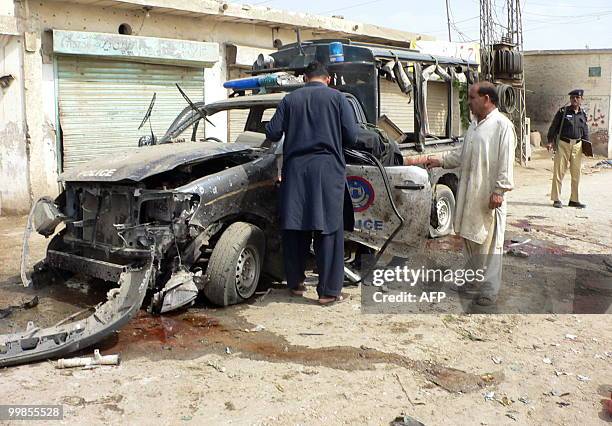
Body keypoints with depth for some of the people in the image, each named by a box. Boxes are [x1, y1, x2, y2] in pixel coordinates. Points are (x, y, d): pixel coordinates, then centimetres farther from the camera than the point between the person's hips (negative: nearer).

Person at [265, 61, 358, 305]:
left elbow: (272, 133, 6)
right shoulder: (337, 98, 4)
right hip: (327, 169, -2)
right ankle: (328, 291, 4)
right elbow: (351, 136, -1)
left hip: (295, 170, 3)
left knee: (294, 229, 11)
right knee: (328, 232, 2)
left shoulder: (290, 100, 9)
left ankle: (295, 283, 21)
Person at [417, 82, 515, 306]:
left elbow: (505, 162, -16)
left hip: (488, 196, -9)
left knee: (488, 244, -3)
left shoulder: (502, 125, -12)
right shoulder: (474, 125, 15)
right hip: (468, 193, 9)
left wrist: (499, 191, -19)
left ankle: (490, 290, 5)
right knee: (469, 238, 18)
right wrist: (440, 160, 14)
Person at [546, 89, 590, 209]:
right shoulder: (563, 111, -1)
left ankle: (574, 200, 16)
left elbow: (585, 131, 19)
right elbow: (554, 126, -1)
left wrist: (586, 144, 10)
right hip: (563, 144, -4)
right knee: (559, 171, -4)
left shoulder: (583, 114, 12)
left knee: (576, 173, 7)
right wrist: (550, 141, -9)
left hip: (577, 145, 4)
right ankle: (556, 199, 2)